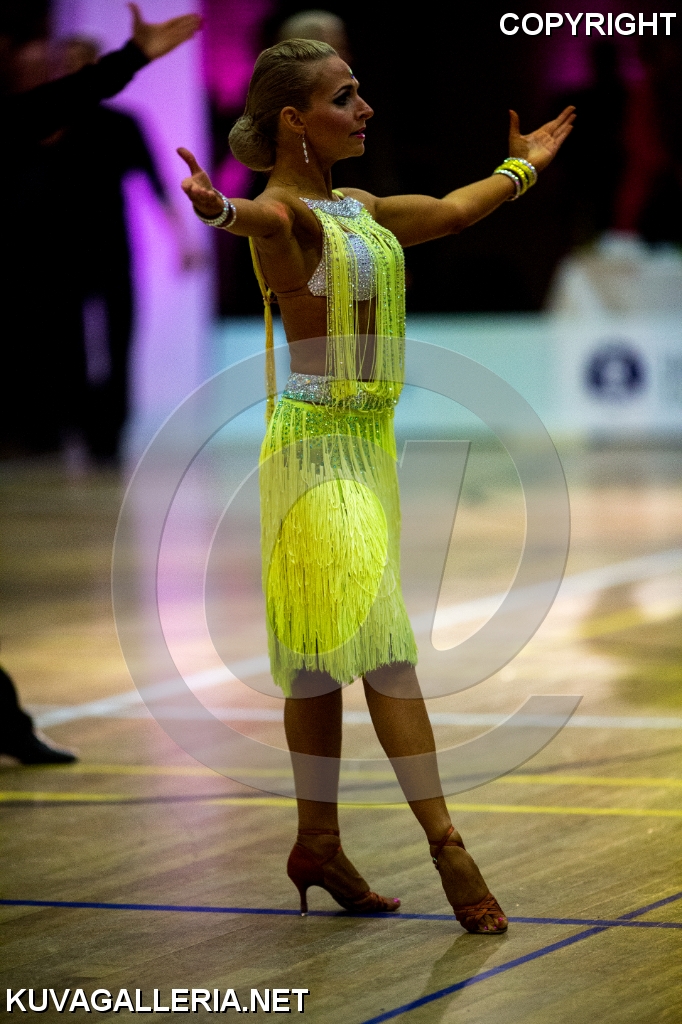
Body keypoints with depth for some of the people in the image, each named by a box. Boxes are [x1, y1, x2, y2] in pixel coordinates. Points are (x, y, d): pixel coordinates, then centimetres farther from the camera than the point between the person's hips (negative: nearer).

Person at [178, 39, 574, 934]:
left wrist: (524, 166, 49)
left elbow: (452, 212, 33)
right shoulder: (289, 213, -13)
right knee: (384, 646, -13)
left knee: (326, 657, 11)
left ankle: (318, 844, 16)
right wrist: (222, 212, -62)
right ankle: (445, 844, -15)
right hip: (317, 446, -9)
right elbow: (268, 217, -38)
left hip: (370, 441, 9)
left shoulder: (359, 209, 15)